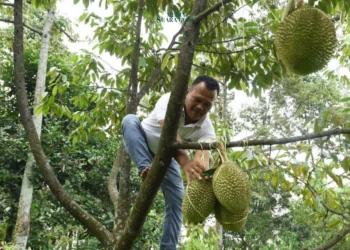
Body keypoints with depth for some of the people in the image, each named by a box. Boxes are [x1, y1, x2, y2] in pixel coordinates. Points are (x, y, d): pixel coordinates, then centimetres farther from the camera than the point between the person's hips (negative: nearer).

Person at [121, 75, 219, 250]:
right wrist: (185, 162, -70)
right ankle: (145, 169, -43)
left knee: (176, 200, -10)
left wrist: (202, 172, -69)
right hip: (141, 147, -2)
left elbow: (203, 153, -45)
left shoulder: (206, 128, -26)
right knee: (130, 120, -32)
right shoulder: (170, 100, -35)